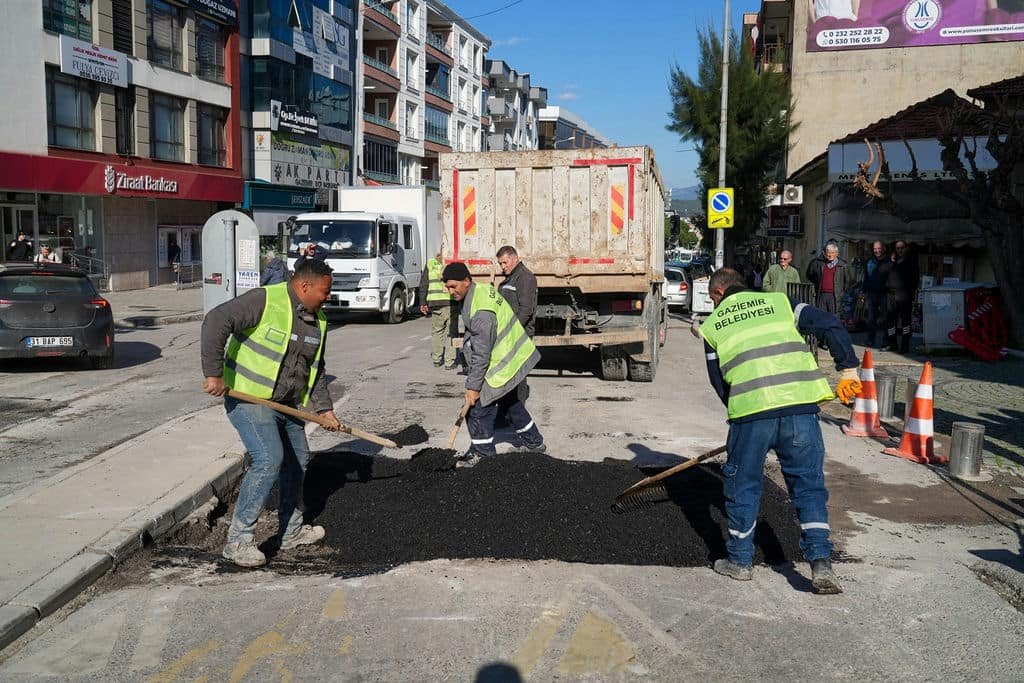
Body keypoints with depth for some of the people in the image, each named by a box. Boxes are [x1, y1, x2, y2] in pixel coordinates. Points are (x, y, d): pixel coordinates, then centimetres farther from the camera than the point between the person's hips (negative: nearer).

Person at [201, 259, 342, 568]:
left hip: (287, 404, 9)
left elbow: (316, 368, 18)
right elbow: (216, 321, -28)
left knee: (297, 461, 15)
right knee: (269, 459, -21)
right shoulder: (264, 300, -19)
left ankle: (291, 531, 33)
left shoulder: (317, 321, 7)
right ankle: (239, 539, -11)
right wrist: (214, 373, -33)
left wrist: (324, 408, 14)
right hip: (247, 397, -9)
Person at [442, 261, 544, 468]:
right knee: (512, 403, 24)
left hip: (502, 365, -11)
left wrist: (473, 386, -22)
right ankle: (534, 442, 38)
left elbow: (481, 354, -27)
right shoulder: (483, 289, 2)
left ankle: (481, 450, 11)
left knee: (479, 406, -3)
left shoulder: (480, 311, -30)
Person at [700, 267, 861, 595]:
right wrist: (848, 368, 14)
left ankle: (740, 560, 26)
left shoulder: (712, 326, 17)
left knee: (743, 485, 15)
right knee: (809, 484, 12)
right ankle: (821, 563, 4)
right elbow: (832, 325, 8)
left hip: (750, 410, -1)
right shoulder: (779, 302, 18)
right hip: (800, 405, 1)